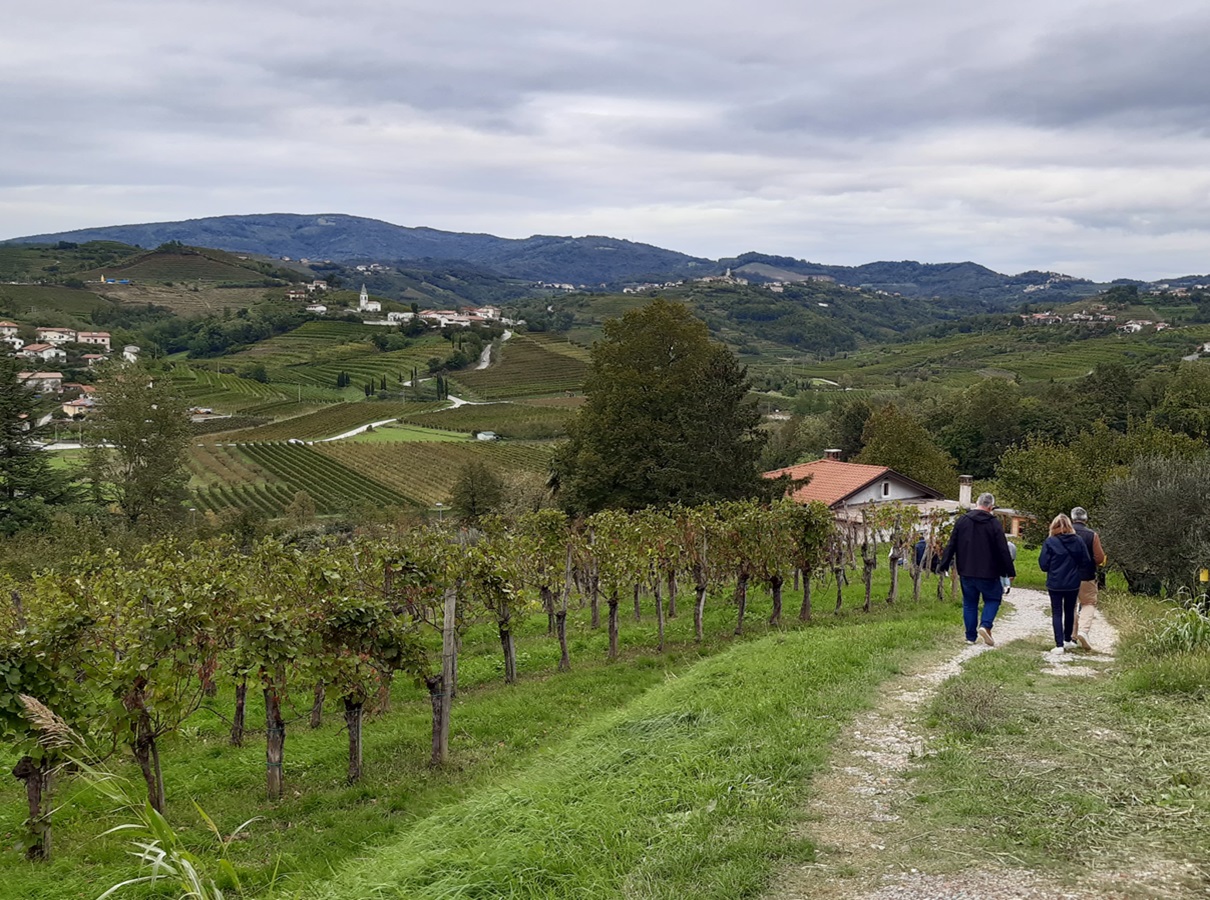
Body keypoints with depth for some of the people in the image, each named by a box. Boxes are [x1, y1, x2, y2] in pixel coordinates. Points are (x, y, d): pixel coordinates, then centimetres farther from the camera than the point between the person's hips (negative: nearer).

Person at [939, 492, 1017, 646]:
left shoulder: (962, 521, 1)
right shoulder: (994, 523, -9)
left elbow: (951, 545, 3)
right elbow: (1003, 550, -8)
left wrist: (944, 565, 9)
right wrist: (1010, 571, -1)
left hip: (966, 572, 3)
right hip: (988, 573, -3)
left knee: (969, 603, 12)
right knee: (993, 599, 13)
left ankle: (970, 636, 10)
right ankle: (985, 625, -10)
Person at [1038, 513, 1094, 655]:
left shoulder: (1050, 542, -12)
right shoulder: (1078, 541, -4)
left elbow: (1043, 564, -10)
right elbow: (1086, 562, 0)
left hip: (1055, 583, -3)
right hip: (1073, 583, 3)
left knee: (1057, 613, 3)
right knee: (1069, 611, 19)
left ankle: (1059, 645, -5)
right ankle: (1067, 640, 32)